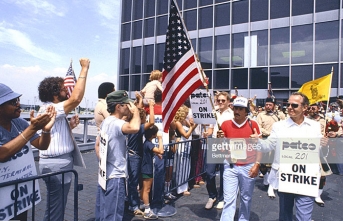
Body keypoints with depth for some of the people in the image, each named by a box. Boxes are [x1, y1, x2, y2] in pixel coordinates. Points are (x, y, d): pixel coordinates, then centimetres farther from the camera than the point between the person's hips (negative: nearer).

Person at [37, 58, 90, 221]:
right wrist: (84, 69, -26)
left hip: (57, 162, 10)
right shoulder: (50, 109, -17)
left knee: (53, 207, 21)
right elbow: (76, 98, -32)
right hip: (56, 164, -10)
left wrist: (70, 126, 2)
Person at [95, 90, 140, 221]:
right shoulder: (116, 123, -21)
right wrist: (135, 111, -24)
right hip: (115, 176, -10)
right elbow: (134, 128, -42)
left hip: (105, 174, 10)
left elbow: (97, 144, 17)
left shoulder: (106, 122, 9)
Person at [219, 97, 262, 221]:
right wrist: (220, 139, -18)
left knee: (246, 198, 15)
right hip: (230, 166, 0)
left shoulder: (253, 124, -5)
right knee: (229, 199, 1)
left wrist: (257, 164, -8)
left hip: (248, 167, 0)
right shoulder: (225, 124, -3)